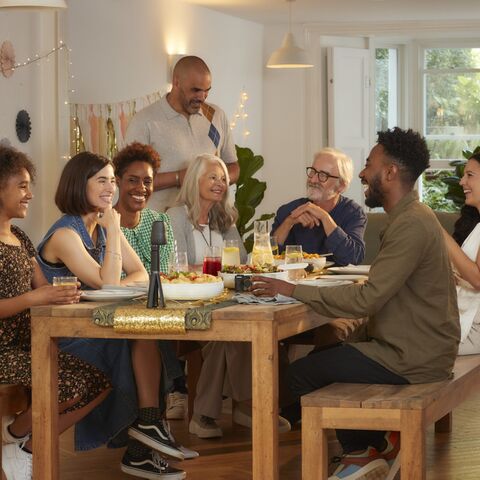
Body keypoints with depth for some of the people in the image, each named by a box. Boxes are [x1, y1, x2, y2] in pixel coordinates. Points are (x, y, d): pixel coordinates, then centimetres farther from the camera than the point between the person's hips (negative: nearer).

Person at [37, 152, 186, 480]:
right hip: (69, 339, -7)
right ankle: (149, 420, -14)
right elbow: (106, 283, -22)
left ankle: (139, 450, -19)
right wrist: (114, 230, -16)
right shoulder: (65, 234, -14)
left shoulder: (105, 228, 13)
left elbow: (141, 274, 5)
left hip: (101, 331, 7)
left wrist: (121, 286, -17)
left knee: (150, 335, -20)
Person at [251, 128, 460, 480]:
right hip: (414, 346, 10)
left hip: (411, 358, -10)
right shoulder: (411, 216, 13)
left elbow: (367, 299, -26)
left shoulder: (411, 226, -21)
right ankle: (379, 442, 17)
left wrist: (294, 290, -21)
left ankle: (364, 452, 11)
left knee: (300, 374, -7)